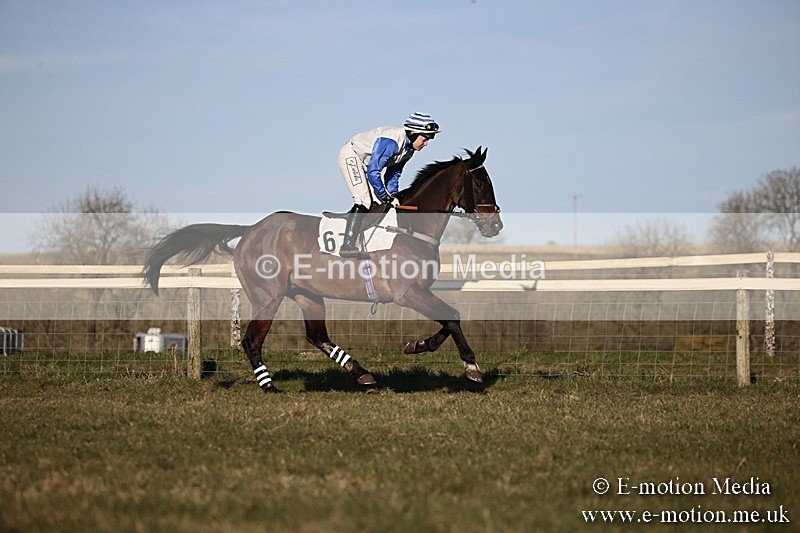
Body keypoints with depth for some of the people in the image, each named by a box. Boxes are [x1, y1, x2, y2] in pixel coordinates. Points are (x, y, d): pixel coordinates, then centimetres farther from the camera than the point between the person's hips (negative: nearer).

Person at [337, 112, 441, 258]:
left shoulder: (409, 148, -3)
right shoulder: (391, 142, -33)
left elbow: (393, 173, 7)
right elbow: (373, 171, -34)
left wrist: (392, 196, -6)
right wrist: (386, 196, -26)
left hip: (364, 162, 10)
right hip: (351, 155, -10)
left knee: (376, 202, 1)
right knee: (363, 199, -21)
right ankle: (347, 246, -26)